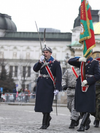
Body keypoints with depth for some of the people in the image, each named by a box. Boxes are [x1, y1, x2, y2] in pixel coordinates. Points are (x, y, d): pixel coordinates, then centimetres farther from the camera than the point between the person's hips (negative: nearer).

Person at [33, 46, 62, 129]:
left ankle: (45, 124, -1)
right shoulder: (42, 61, 11)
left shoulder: (55, 63, -5)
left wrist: (57, 88, -16)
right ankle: (48, 117, 31)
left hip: (49, 86, -5)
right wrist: (40, 62, -18)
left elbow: (59, 76, -9)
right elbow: (35, 69, -3)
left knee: (47, 104, -7)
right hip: (41, 85, 5)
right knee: (40, 103, 8)